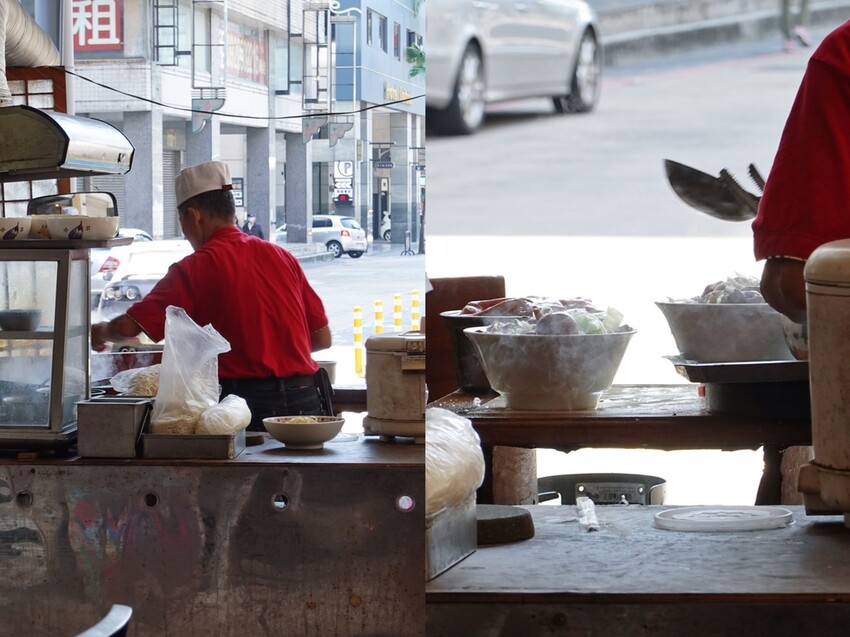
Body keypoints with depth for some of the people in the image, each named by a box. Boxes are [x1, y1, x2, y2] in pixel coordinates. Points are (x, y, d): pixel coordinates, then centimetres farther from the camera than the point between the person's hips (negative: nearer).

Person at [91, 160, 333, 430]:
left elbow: (130, 326, -6)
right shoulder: (281, 256, 12)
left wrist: (100, 333, 17)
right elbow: (322, 338, 14)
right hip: (306, 401, 5)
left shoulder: (196, 268, -4)